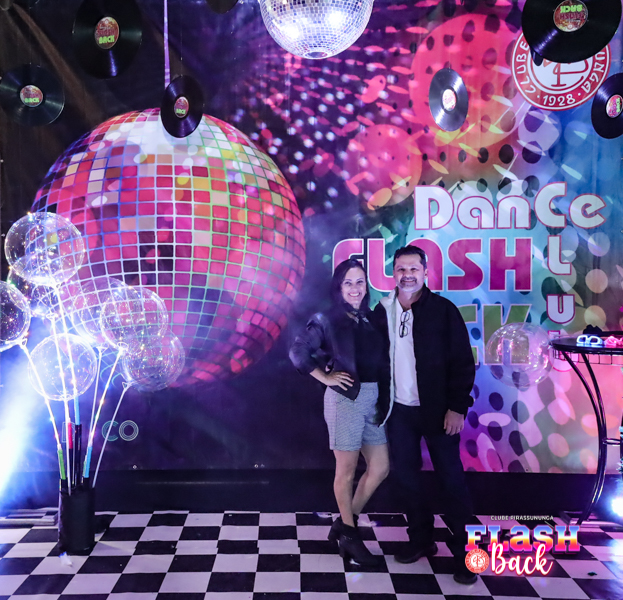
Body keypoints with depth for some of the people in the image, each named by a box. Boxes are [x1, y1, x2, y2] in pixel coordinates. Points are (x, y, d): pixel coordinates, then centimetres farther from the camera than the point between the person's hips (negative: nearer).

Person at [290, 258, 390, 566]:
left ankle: (345, 521, 27)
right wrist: (326, 378, -7)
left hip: (374, 399, 6)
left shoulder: (372, 319, 10)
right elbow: (298, 352, -6)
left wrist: (384, 397, -2)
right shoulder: (328, 319, -3)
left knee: (380, 468, 10)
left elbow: (384, 360, 10)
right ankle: (349, 535, 20)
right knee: (346, 470, 4)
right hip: (345, 398, -6)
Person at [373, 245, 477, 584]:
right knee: (405, 473, 11)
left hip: (437, 410, -4)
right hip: (399, 410, 4)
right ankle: (421, 540, 29)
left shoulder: (443, 310, -7)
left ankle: (462, 550, 16)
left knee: (451, 477, 3)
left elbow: (463, 362, -9)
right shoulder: (383, 311, 3)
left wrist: (457, 407, -13)